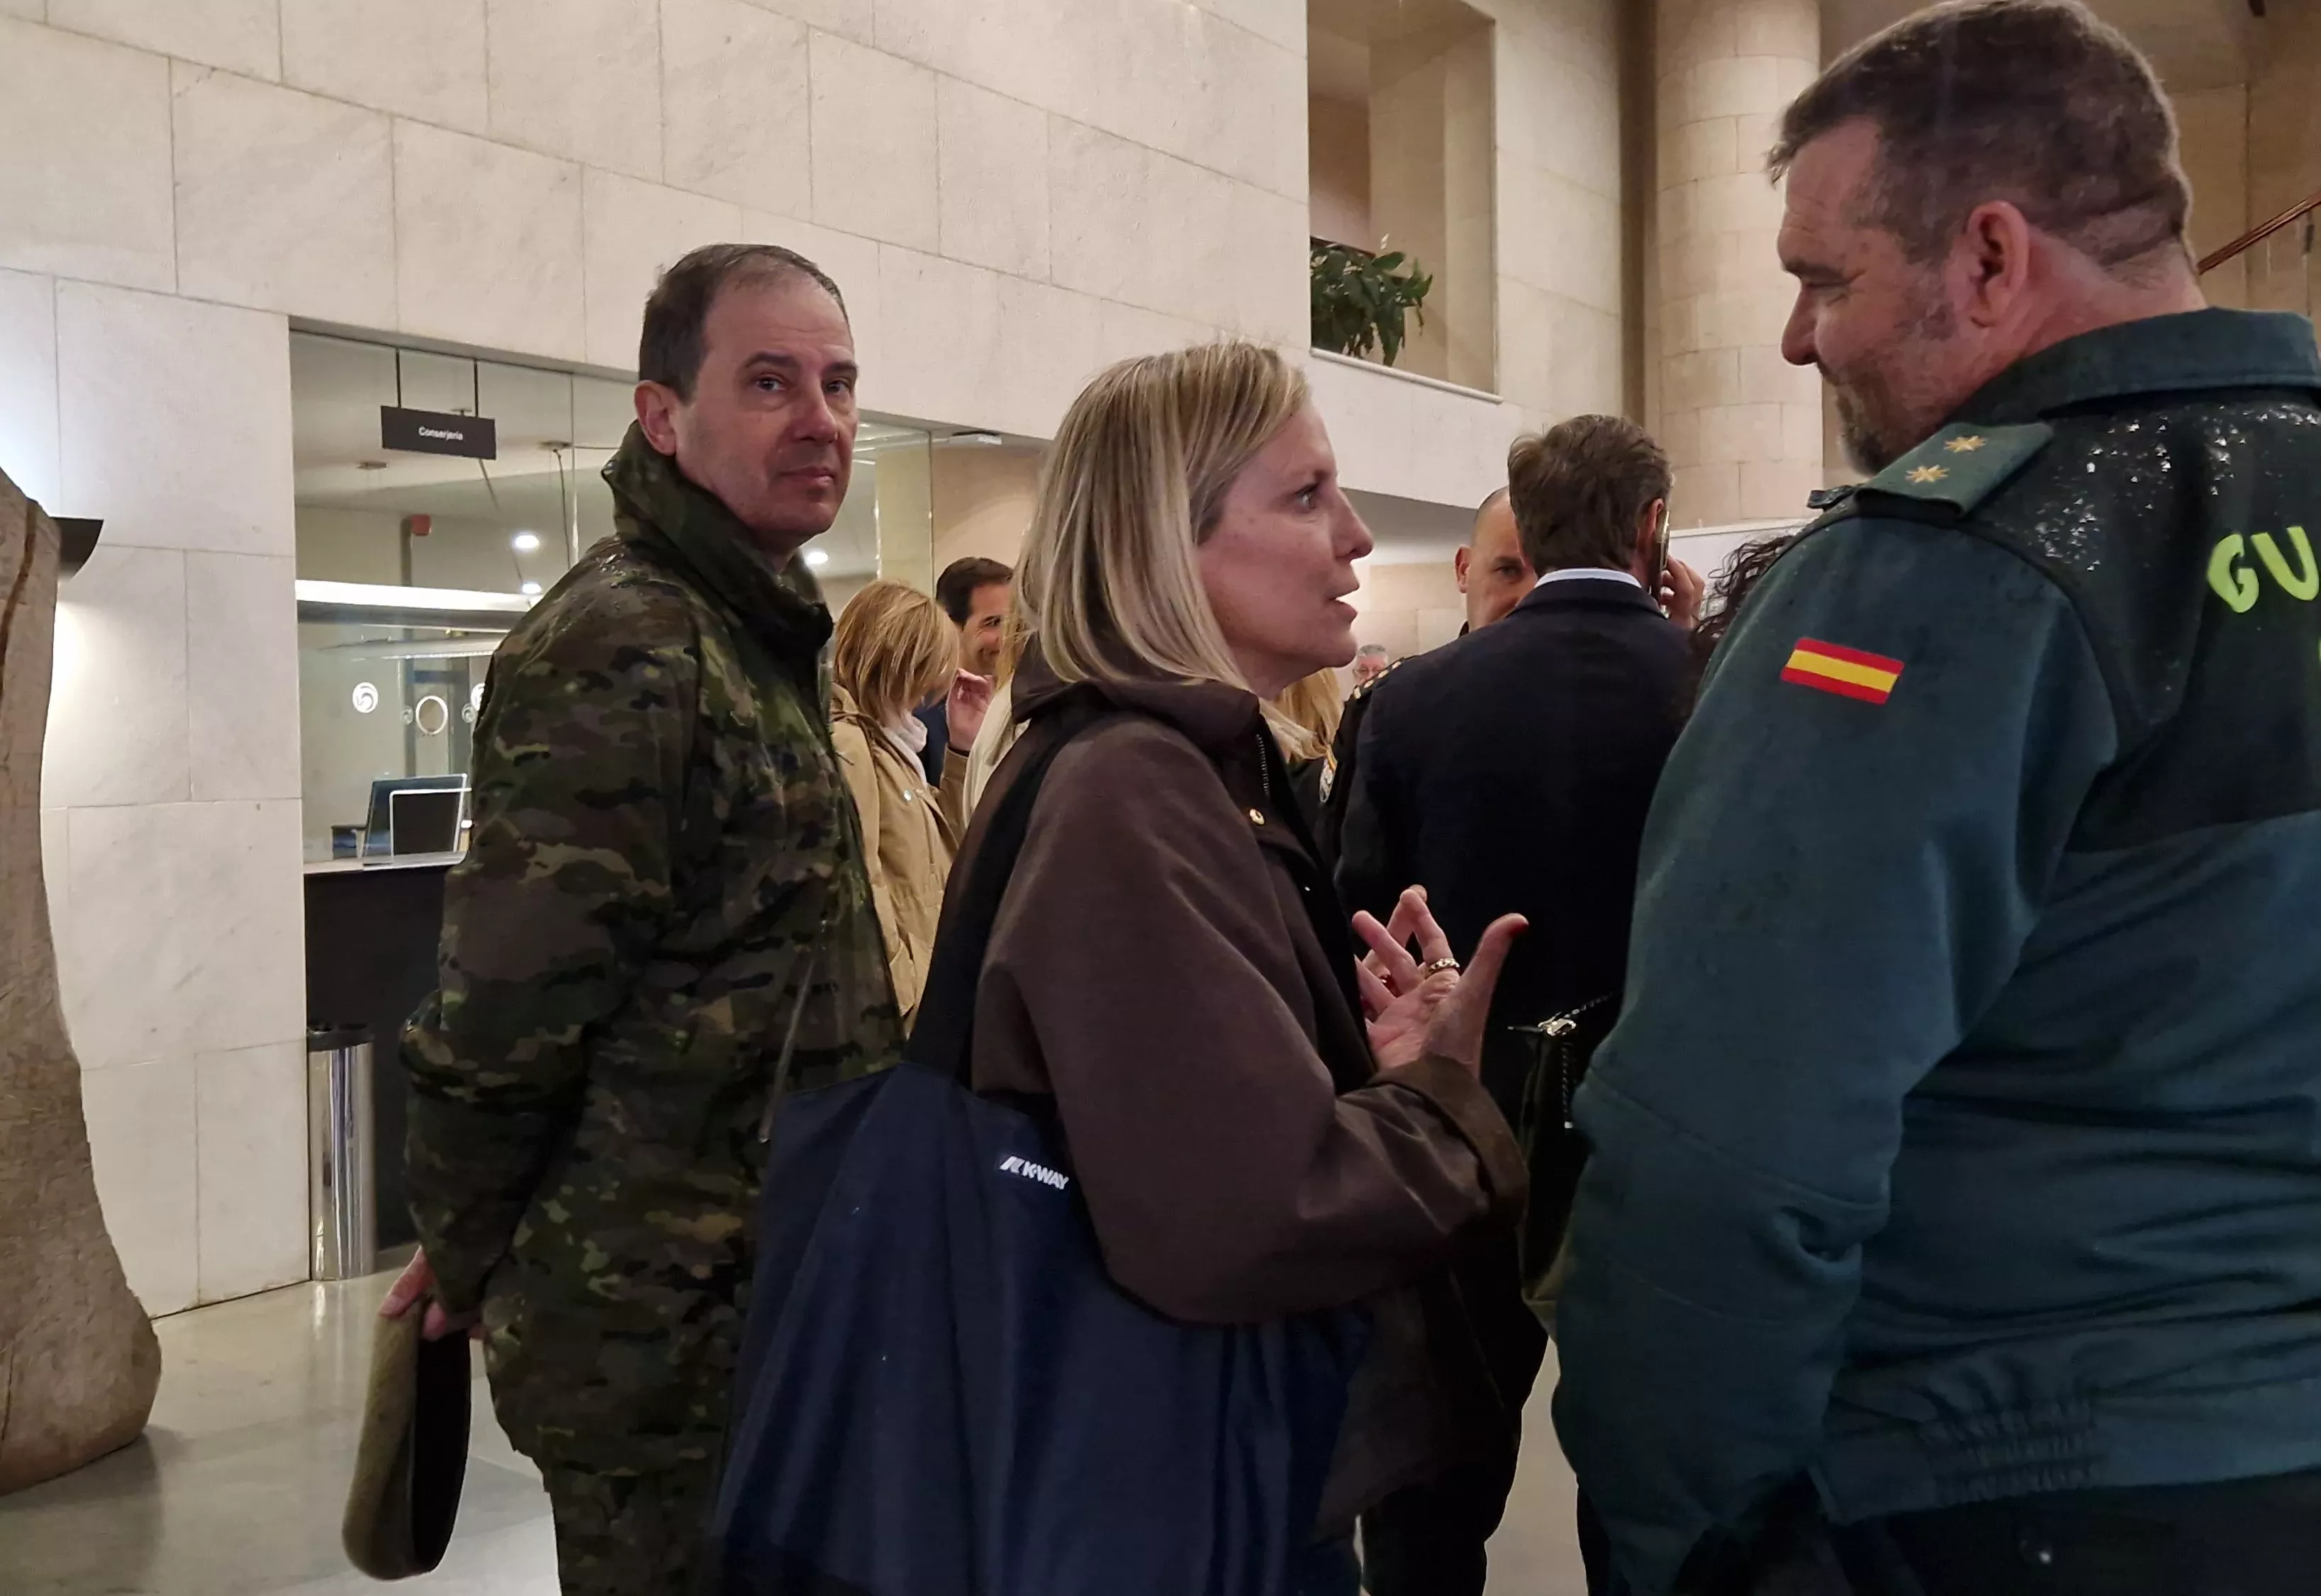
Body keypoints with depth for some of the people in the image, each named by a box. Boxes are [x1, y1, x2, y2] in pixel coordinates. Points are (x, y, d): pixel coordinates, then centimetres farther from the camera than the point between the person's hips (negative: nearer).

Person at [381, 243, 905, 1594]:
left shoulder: (755, 636, 13)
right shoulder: (622, 657, -20)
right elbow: (509, 1005, -22)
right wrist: (470, 1257, -8)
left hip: (761, 1293, 9)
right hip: (666, 1325, -9)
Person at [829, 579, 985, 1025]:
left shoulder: (887, 739, 15)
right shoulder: (845, 746, -17)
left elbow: (941, 844, 23)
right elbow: (859, 893, -24)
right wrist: (907, 996, -19)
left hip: (923, 981, 10)